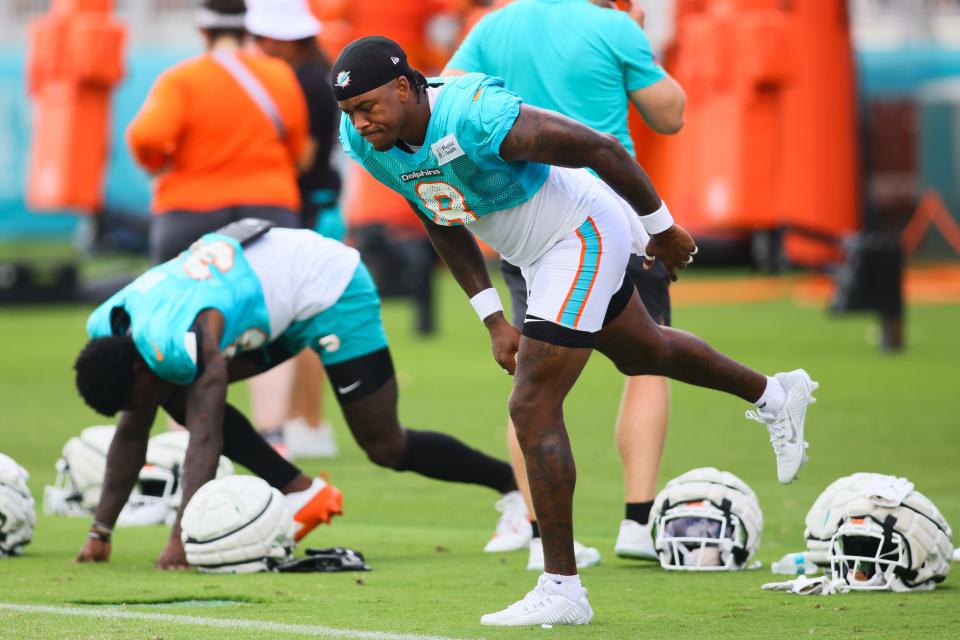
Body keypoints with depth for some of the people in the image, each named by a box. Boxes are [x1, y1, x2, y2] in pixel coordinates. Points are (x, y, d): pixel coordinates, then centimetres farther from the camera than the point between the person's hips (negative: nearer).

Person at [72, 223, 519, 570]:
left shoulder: (184, 340, -36)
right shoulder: (110, 326, -9)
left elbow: (206, 438, -39)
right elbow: (131, 433, 0)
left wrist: (180, 538, -43)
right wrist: (100, 529, -2)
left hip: (330, 290, -9)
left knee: (386, 448, -3)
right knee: (179, 394, -5)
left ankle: (513, 484, 16)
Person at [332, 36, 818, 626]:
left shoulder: (476, 117, -36)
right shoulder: (366, 145, -11)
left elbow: (602, 149, -24)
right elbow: (444, 225, 6)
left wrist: (662, 229, -11)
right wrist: (494, 320, 4)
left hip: (584, 235, -9)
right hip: (540, 255, 9)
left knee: (533, 408, -14)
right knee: (642, 353, 30)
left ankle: (561, 589, -6)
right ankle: (775, 394, 56)